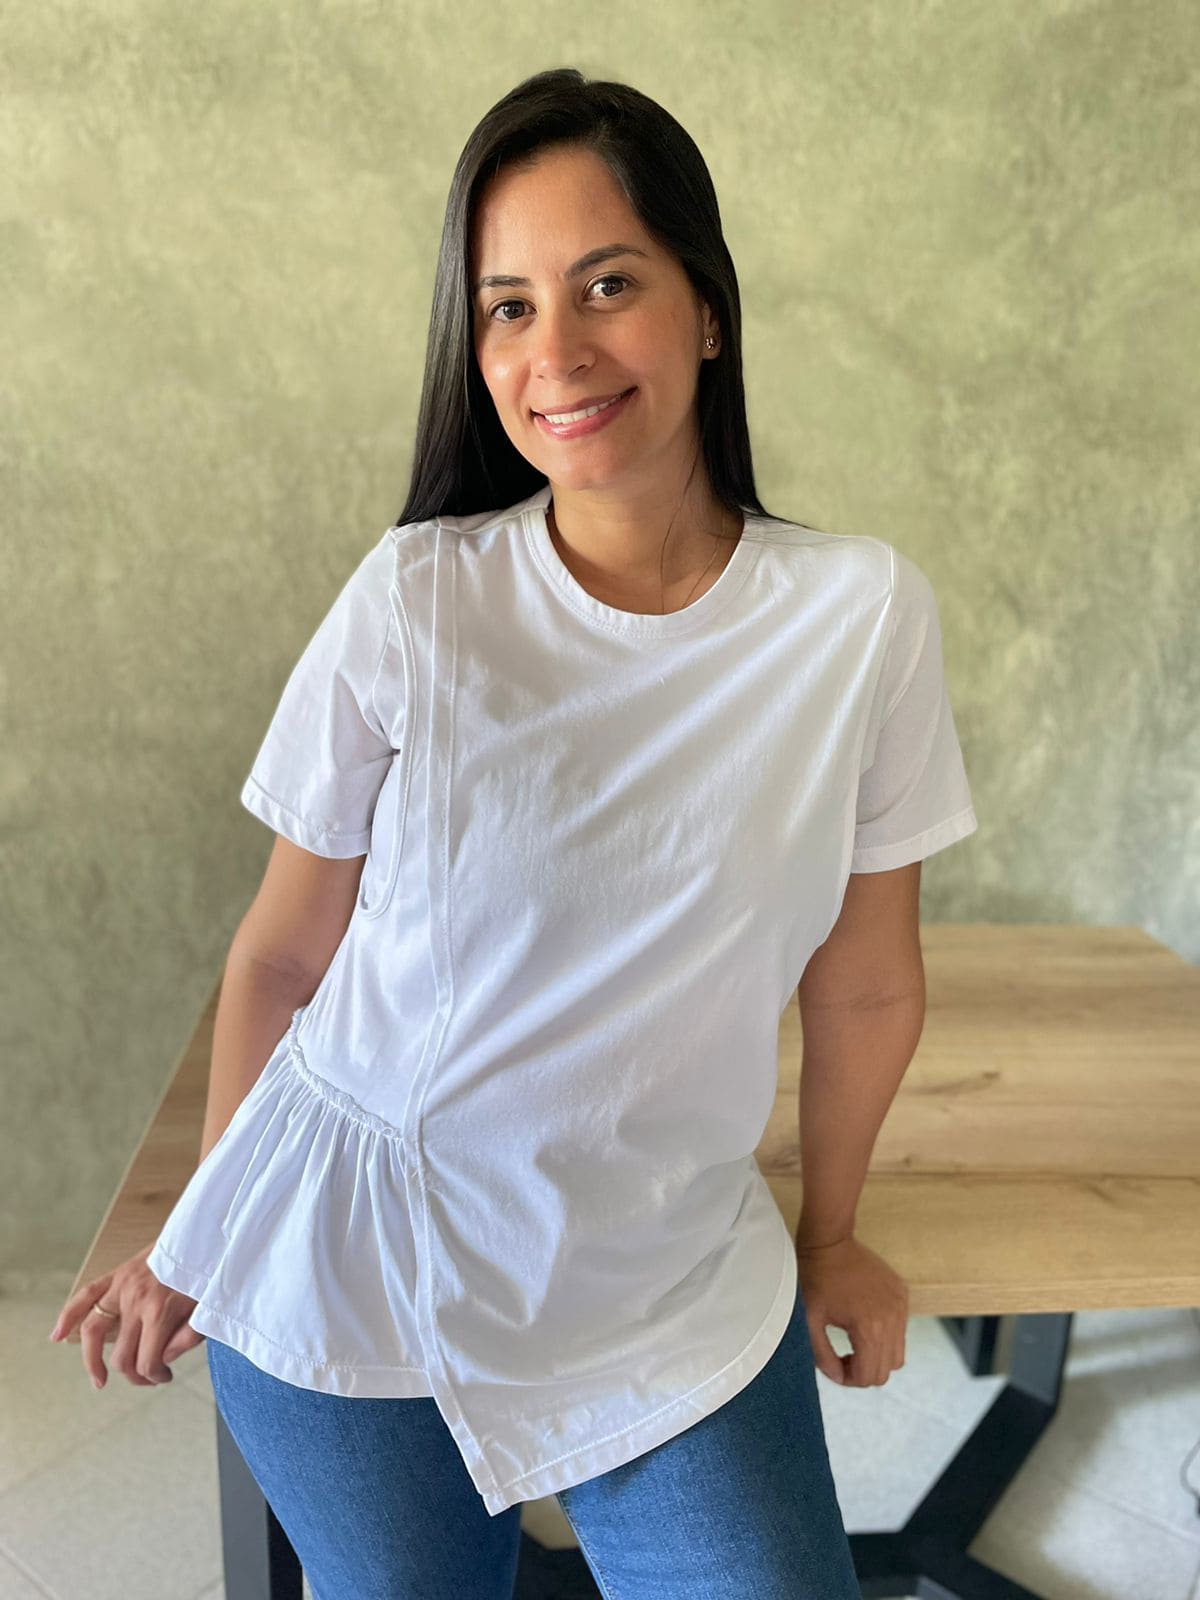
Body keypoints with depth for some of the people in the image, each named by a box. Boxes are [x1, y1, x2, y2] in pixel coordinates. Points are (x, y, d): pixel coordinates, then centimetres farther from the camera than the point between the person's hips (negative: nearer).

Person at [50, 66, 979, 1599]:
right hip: (348, 1259, 0)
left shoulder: (865, 617, -12)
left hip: (667, 1286, 1)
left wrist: (825, 1234, 12)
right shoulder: (412, 602, -12)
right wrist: (202, 1242, 8)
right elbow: (281, 952, -3)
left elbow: (865, 991, -1)